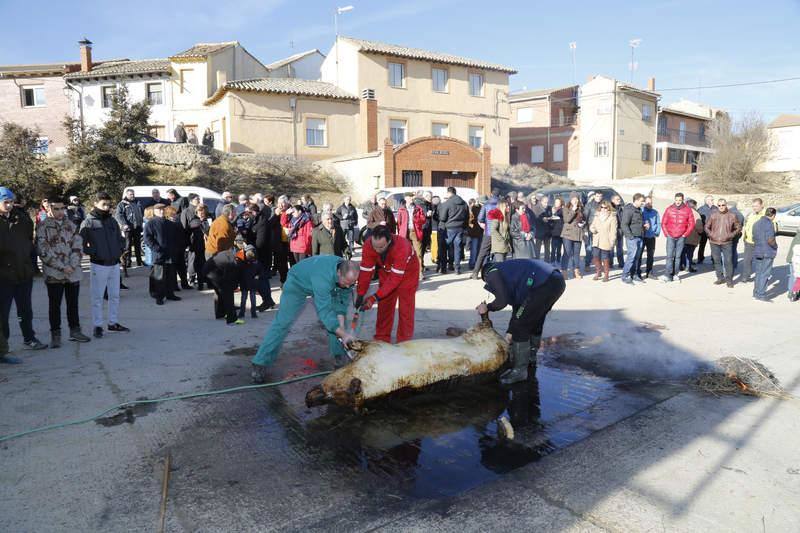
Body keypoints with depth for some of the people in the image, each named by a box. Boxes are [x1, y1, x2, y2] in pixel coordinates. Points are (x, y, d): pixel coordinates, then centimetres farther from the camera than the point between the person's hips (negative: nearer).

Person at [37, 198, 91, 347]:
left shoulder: (70, 225, 8)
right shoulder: (43, 226, -3)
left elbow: (78, 246, 3)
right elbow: (44, 251, -10)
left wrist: (72, 265, -11)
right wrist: (62, 267, -15)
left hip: (73, 272, 3)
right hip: (53, 274, -3)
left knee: (73, 303, 12)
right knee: (55, 305, 5)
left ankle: (75, 330, 23)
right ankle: (55, 335, 14)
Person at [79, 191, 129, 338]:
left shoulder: (112, 221, 10)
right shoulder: (88, 222, -7)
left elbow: (120, 239, 20)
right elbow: (81, 243, -11)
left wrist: (120, 250, 5)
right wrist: (94, 253, -14)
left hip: (114, 264, 6)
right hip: (98, 265, -6)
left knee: (115, 296, 13)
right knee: (97, 297, 2)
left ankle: (113, 322, 24)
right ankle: (98, 325, 10)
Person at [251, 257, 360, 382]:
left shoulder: (348, 275, -25)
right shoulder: (323, 278, -46)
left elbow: (341, 302, -13)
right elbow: (325, 312, -45)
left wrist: (341, 327, -22)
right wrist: (344, 334, -46)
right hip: (298, 282, -6)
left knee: (336, 320, -1)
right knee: (283, 322, -11)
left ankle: (339, 355, 15)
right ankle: (260, 364, -8)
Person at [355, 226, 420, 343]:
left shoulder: (401, 247, -43)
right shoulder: (369, 245, -30)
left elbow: (395, 278, -40)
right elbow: (366, 271, -21)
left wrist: (375, 297, -42)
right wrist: (360, 295, -23)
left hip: (407, 272, -4)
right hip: (386, 271, 4)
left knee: (406, 309, -4)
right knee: (384, 306, 9)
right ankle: (381, 340, 21)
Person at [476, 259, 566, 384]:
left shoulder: (492, 273, 7)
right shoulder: (508, 271, 33)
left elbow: (503, 300, -5)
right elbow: (517, 303, 35)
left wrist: (487, 308, 15)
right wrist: (510, 331, 40)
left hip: (544, 285, -10)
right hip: (558, 280, 10)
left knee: (520, 326, 0)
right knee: (535, 321, 27)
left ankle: (519, 370, 6)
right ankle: (531, 360, 43)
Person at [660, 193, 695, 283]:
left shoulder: (688, 210, 1)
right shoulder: (669, 209, 2)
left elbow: (692, 224, 4)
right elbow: (663, 223, 6)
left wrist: (685, 234, -2)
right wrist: (667, 234, -1)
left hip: (681, 237, 0)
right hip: (670, 236, 0)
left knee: (678, 256, 5)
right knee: (670, 256, -6)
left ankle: (675, 274, 12)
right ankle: (668, 275, -7)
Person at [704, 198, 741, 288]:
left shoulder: (732, 216, 0)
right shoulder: (713, 215, 2)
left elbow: (738, 227, 9)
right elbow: (706, 227, 10)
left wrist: (731, 235, -3)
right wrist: (710, 235, -2)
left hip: (727, 243, -2)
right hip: (714, 242, 2)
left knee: (728, 261, -3)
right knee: (717, 260, 9)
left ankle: (729, 279, 7)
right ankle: (720, 278, 21)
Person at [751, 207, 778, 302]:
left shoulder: (756, 223, 12)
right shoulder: (769, 223, -14)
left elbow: (753, 238, 17)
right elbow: (770, 240, -21)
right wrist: (775, 246, -4)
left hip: (757, 251, 8)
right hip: (768, 252, -8)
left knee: (758, 273, 15)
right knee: (765, 274, -3)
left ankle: (756, 293, 20)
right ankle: (761, 295, -2)